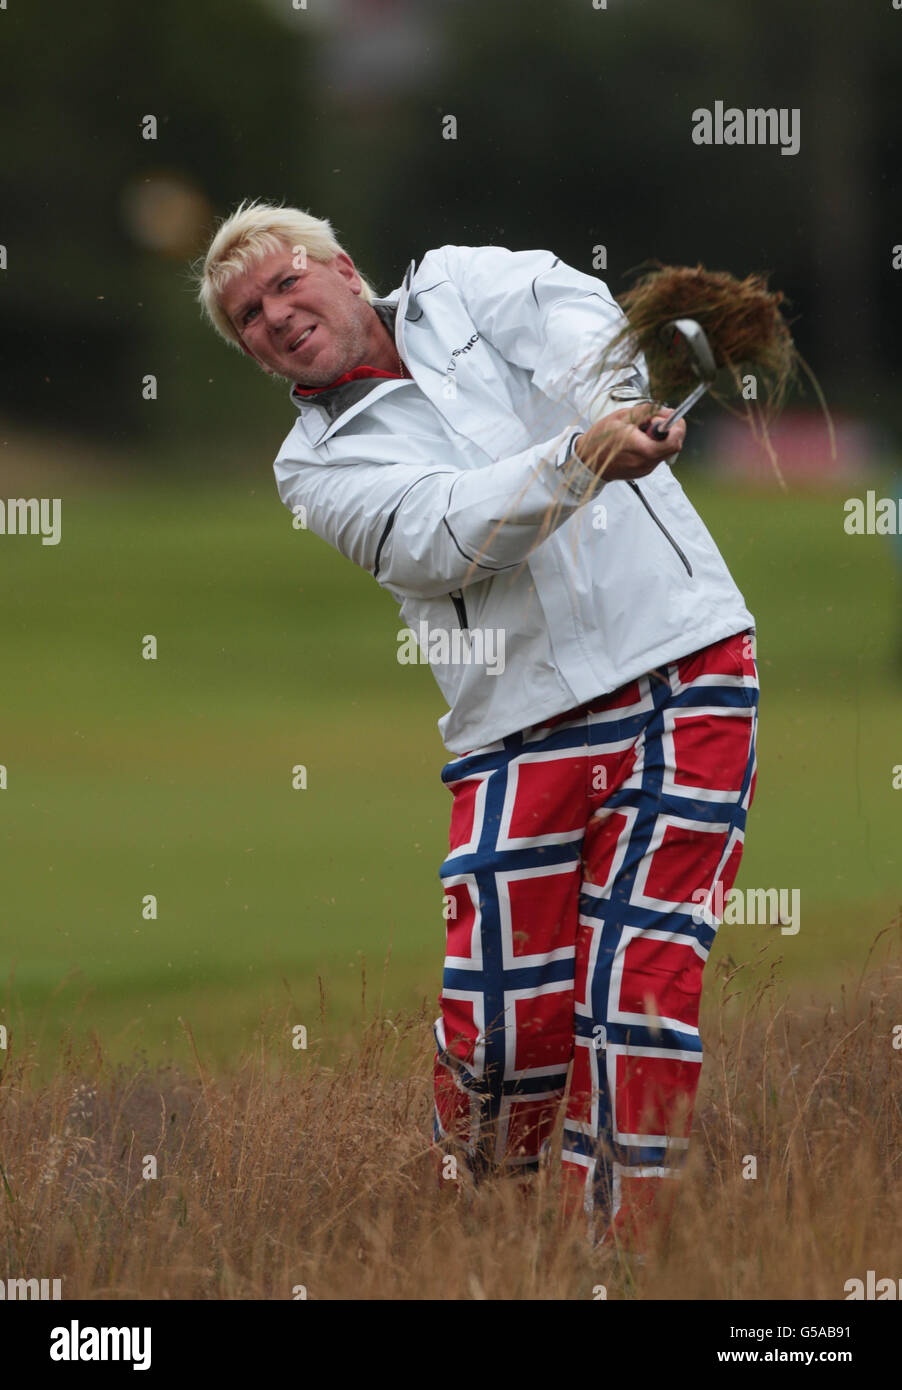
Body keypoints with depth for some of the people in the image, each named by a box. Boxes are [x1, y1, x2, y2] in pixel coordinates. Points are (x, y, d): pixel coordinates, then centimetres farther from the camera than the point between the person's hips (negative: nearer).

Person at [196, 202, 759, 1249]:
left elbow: (569, 315, -8)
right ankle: (471, 1200, 20)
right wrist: (584, 457, -29)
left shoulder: (460, 287, 13)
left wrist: (613, 399, -31)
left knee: (644, 988, -6)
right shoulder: (315, 465, 8)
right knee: (505, 1018, -8)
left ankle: (603, 1250, 3)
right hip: (525, 723, 0)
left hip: (688, 660, 0)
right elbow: (442, 530, -12)